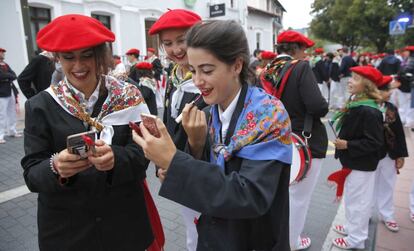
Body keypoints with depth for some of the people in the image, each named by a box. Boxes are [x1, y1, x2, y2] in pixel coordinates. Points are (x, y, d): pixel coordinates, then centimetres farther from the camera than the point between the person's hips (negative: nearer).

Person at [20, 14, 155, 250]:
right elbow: (32, 174, -7)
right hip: (65, 228, 1)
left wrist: (115, 158, -31)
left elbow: (141, 156, -10)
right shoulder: (40, 106, -6)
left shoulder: (128, 96, -7)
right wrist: (55, 167, -29)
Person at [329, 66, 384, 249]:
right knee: (352, 198, 22)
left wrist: (347, 145, -24)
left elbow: (374, 142, -24)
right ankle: (352, 227, 39)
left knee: (358, 200, 5)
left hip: (362, 164, -9)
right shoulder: (356, 104, 5)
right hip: (354, 162, 9)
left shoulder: (370, 111, -24)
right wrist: (344, 142, 12)